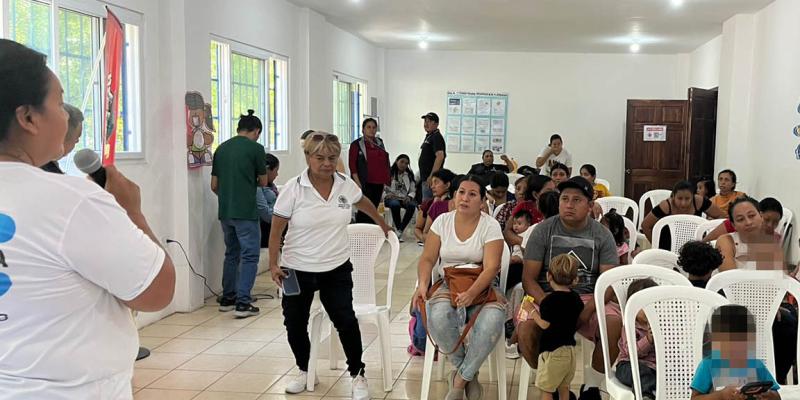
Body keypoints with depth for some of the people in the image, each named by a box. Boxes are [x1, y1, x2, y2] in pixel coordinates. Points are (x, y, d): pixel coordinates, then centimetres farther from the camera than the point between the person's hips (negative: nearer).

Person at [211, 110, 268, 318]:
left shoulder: (221, 148, 9)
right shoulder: (255, 148, -6)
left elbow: (214, 185, 11)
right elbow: (263, 182, 4)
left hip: (225, 211, 6)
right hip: (246, 211, -6)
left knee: (231, 253, 18)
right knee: (249, 255, -1)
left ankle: (227, 298, 23)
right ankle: (242, 302, -7)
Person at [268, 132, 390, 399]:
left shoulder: (346, 185, -4)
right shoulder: (293, 189, -13)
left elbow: (363, 203, 19)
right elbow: (277, 230, -7)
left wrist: (382, 224, 31)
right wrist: (273, 264, -10)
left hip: (337, 269, 1)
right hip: (297, 270, -1)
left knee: (346, 321, -4)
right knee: (295, 324, 12)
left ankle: (357, 375, 15)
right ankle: (304, 370, 36)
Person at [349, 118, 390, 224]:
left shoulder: (380, 143, 14)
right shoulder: (357, 144, -1)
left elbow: (385, 162, 19)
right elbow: (352, 165, -6)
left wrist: (387, 180, 13)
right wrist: (358, 183, -13)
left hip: (378, 183, 5)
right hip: (365, 183, -5)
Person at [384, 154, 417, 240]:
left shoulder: (410, 175, 15)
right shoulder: (389, 172, 4)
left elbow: (413, 190, 12)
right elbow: (383, 189, -1)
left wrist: (409, 197, -9)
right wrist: (388, 194, -21)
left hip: (405, 198, 3)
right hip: (391, 198, -3)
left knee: (412, 205, -33)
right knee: (395, 204, -39)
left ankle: (400, 230, -30)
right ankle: (399, 231, -28)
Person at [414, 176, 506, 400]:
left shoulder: (490, 226, -5)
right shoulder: (442, 221, 4)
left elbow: (491, 267, -14)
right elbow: (427, 259, 4)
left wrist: (471, 293, -30)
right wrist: (423, 285, -16)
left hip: (481, 287, -1)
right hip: (447, 285, 2)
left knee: (492, 321, -35)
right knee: (438, 317, -33)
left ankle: (460, 378, -12)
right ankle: (468, 374, -8)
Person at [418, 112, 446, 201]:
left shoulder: (437, 137, -12)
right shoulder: (428, 136, 18)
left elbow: (440, 156, -24)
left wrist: (431, 176, -26)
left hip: (431, 179, -10)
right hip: (425, 178, 10)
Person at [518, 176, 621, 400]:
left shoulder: (602, 236, 5)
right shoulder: (543, 230, 3)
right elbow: (529, 278, -2)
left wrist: (588, 310, -22)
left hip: (590, 298, 1)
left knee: (614, 325, -30)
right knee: (525, 329, -31)